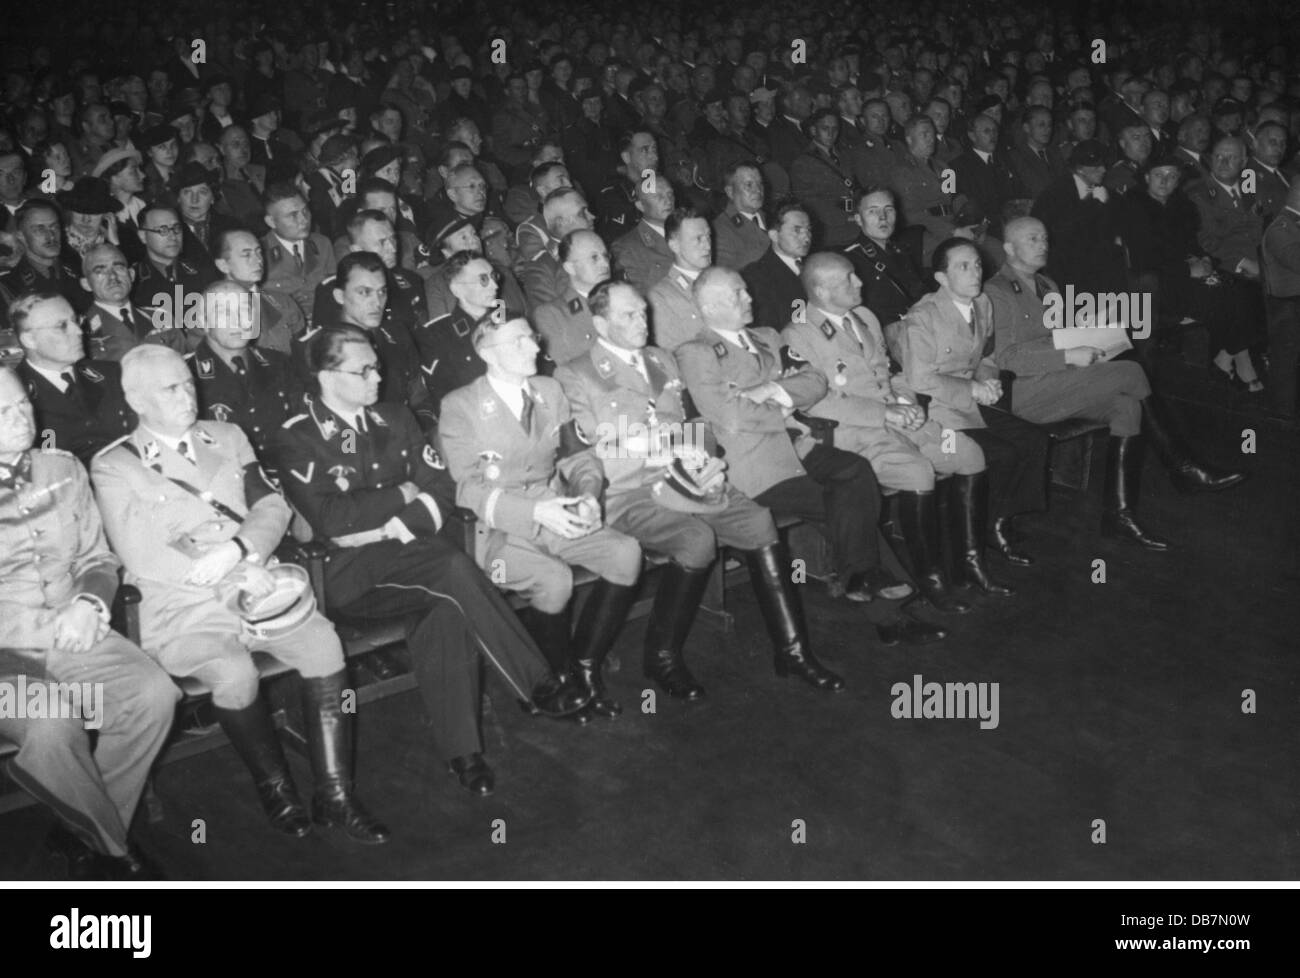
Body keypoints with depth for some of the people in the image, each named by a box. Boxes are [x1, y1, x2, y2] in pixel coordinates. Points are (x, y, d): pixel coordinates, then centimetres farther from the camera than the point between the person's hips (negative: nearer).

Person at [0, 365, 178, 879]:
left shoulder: (62, 469, 8)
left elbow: (97, 558, 15)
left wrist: (89, 602, -8)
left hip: (72, 636, 4)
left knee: (154, 694, -23)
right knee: (52, 725, -33)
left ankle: (81, 833, -2)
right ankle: (113, 848, -5)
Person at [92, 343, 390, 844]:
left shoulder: (228, 437, 16)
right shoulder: (113, 466, 2)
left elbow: (272, 507, 8)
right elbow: (142, 557, -9)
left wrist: (238, 550, -14)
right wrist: (232, 579, -15)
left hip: (256, 583, 4)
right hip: (180, 606, -4)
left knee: (323, 643, -24)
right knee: (235, 672, -32)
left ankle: (335, 795, -15)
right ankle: (275, 788, -6)